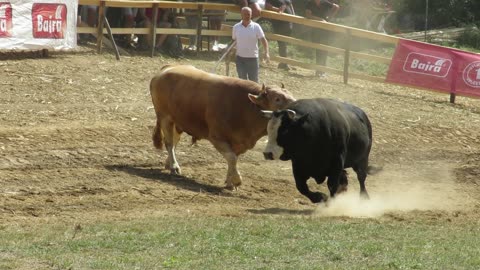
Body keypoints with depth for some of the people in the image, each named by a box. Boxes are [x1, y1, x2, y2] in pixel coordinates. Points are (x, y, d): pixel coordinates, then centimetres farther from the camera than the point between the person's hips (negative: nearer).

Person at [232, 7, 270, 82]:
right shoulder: (236, 27, 0)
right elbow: (233, 40, 11)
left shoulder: (256, 27, -6)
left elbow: (263, 39, -12)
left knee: (254, 80, 5)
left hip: (253, 58, -1)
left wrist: (266, 53, -26)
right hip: (240, 58, 1)